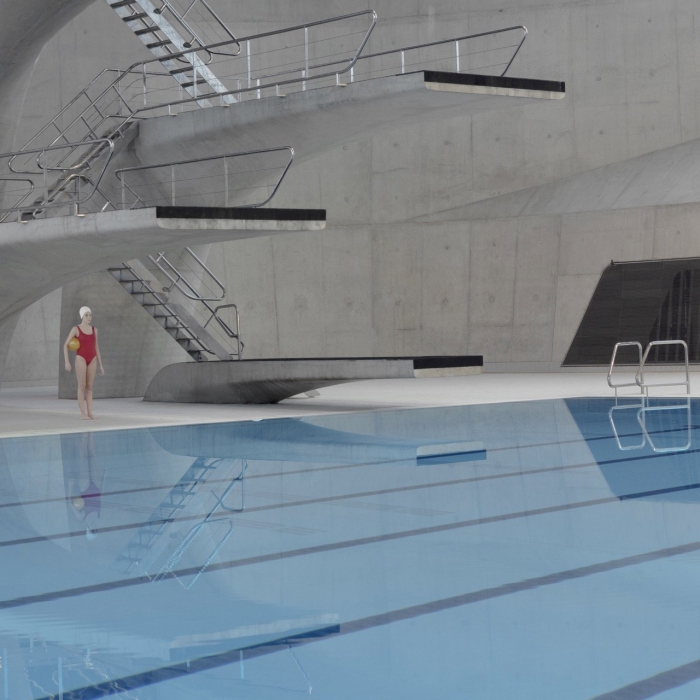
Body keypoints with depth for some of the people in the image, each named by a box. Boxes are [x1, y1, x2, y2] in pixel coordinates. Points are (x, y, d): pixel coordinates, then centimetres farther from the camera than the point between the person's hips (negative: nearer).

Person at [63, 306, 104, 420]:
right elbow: (65, 345, -5)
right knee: (82, 386, -4)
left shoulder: (94, 330, 10)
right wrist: (67, 361, -14)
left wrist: (100, 365, 13)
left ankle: (90, 412, 6)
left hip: (92, 360, 4)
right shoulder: (76, 329, -4)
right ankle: (83, 413, -2)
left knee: (90, 387, 5)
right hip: (81, 359, -4)